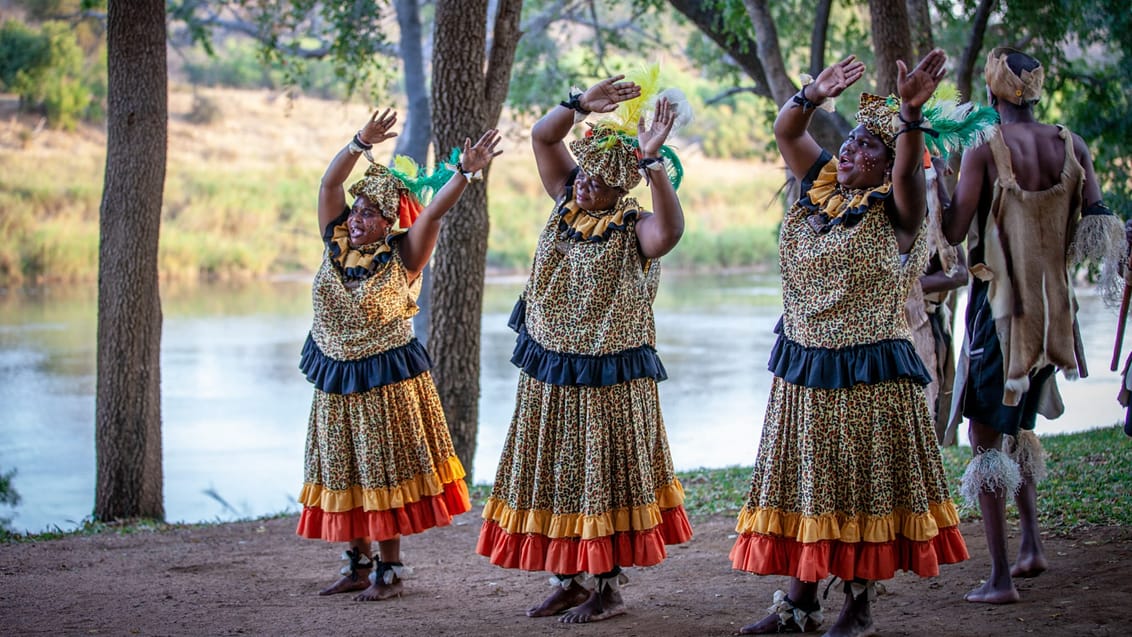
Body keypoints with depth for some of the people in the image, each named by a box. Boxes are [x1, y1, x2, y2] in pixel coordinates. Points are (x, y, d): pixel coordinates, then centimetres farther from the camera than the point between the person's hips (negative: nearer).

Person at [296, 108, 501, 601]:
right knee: (344, 475, 10)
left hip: (386, 378, -5)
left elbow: (433, 212, -21)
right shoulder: (336, 243, 2)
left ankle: (388, 571, 10)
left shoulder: (402, 256, -8)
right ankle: (357, 566, 22)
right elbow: (329, 185, -5)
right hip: (336, 376, 5)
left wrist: (465, 172, -33)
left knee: (385, 475, 0)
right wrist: (362, 142, -14)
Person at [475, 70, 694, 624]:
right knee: (555, 477, 12)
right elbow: (542, 136, -2)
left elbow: (670, 230, -39)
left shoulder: (635, 230, -16)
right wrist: (583, 104, -19)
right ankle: (568, 580, 23)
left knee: (604, 480, 2)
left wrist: (653, 161, -46)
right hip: (547, 370, 7)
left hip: (608, 378, -6)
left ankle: (608, 588, 13)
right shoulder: (567, 200, 2)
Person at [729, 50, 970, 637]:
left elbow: (909, 171, -28)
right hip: (801, 367, 6)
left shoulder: (895, 213, -8)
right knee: (803, 486, 10)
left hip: (869, 373, -6)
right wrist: (815, 95, -18)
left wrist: (910, 113, -44)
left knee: (862, 489, 3)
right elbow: (784, 131, 0)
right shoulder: (818, 190, 7)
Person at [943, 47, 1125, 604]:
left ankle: (1000, 577, 0)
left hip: (999, 304, -5)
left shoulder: (985, 153, -15)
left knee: (985, 437, 2)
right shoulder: (1072, 147, -1)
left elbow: (953, 232, -16)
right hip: (1053, 309, 6)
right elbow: (1098, 227, -1)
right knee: (1019, 425, 25)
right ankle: (1031, 545, 24)